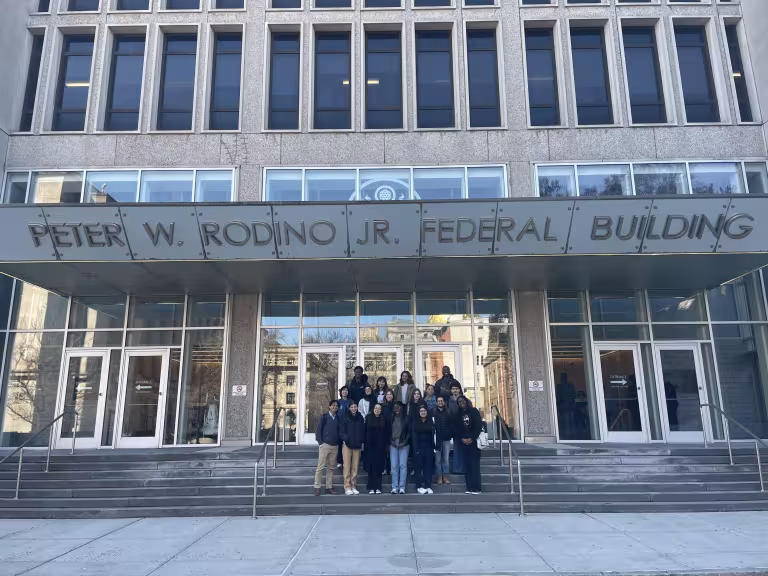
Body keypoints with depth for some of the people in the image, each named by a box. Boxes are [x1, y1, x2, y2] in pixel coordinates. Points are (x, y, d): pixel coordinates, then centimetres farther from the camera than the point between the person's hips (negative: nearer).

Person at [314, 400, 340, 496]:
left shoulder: (338, 419, 11)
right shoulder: (324, 417, 0)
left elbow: (339, 431, 15)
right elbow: (318, 430, -1)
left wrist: (338, 442, 4)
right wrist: (320, 442, -8)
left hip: (334, 446, 4)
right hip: (325, 445, -4)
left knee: (331, 467, 7)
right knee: (320, 467, -4)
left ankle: (329, 487, 14)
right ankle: (317, 487, 2)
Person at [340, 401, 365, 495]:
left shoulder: (361, 418, 10)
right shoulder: (345, 418, 0)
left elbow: (363, 431, 13)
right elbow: (341, 431, -2)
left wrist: (362, 442, 3)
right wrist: (346, 438, -19)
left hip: (357, 445, 3)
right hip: (347, 445, -3)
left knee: (355, 466, 4)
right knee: (347, 466, -4)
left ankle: (353, 486, 14)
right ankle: (347, 487, 2)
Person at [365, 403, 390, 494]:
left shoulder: (384, 419, 1)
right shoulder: (368, 418, 3)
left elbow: (387, 433, 1)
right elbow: (365, 431, 2)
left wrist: (387, 444, -4)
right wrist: (364, 443, -3)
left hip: (380, 446, 0)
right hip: (370, 446, 0)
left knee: (379, 467, 2)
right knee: (370, 466, 2)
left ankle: (378, 487, 10)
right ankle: (371, 487, 9)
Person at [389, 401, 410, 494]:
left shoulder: (406, 418, 2)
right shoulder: (391, 418, 8)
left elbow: (409, 432, 1)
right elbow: (388, 431, 11)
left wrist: (404, 442, -6)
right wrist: (391, 441, 1)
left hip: (404, 444, -2)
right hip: (393, 444, 2)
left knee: (403, 465, -4)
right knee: (394, 466, 0)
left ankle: (402, 487, 2)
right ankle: (395, 487, 6)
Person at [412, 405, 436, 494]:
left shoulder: (430, 421, 7)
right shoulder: (415, 422, 4)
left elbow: (433, 434, 5)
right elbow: (413, 435, -2)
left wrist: (433, 447, -4)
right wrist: (416, 449, -10)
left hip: (428, 447, 1)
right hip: (418, 447, -1)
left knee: (428, 466, 1)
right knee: (419, 466, 0)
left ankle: (428, 486, 3)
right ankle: (420, 486, 3)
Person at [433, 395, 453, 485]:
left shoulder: (448, 413, 6)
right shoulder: (433, 413, -1)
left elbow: (451, 425, 5)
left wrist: (451, 435, -7)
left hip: (446, 439, 2)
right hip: (437, 439, -2)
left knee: (446, 459, 6)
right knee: (438, 459, 3)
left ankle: (445, 477, 13)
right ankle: (439, 477, 10)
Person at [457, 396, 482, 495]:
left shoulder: (473, 411, 0)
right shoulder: (459, 414, 12)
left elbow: (478, 425, -6)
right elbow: (458, 427, 9)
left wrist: (471, 438, -10)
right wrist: (462, 438, -6)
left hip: (473, 441, -4)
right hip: (464, 441, 4)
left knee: (475, 464, -5)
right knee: (467, 464, 2)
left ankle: (477, 488, -2)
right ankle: (469, 488, 5)